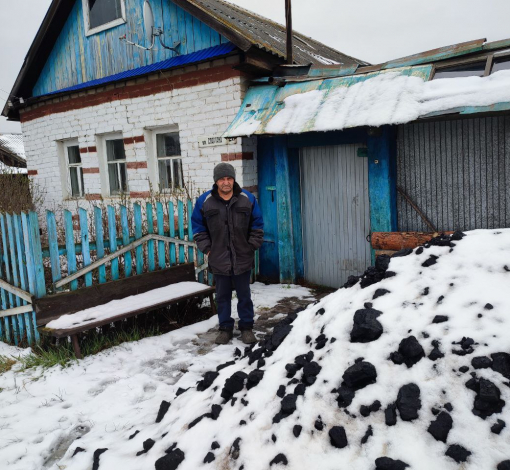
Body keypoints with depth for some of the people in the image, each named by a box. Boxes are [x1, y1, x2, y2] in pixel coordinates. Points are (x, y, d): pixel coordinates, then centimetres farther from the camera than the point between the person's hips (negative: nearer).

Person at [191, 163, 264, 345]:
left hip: (242, 259, 0)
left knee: (244, 295, 10)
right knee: (222, 296, 11)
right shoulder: (204, 201, -3)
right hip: (218, 260, 0)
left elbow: (257, 225, 6)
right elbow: (198, 227, 5)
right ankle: (225, 328, 26)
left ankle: (246, 327, 25)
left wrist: (252, 246, 0)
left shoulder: (247, 199, -2)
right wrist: (206, 248, -1)